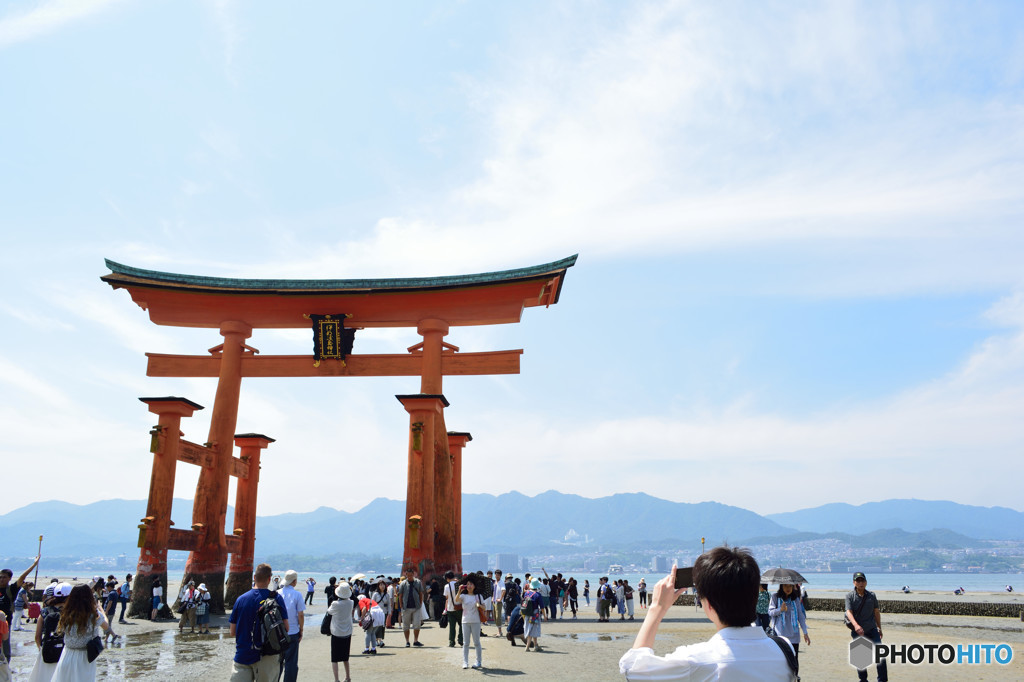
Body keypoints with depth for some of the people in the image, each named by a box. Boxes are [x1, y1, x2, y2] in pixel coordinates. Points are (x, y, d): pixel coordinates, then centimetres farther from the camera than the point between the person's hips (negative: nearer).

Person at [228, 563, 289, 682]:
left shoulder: (241, 599, 1)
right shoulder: (276, 598, -7)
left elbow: (232, 632, 5)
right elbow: (285, 627, -7)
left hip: (242, 656, 2)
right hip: (266, 657, -2)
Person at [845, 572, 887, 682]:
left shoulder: (872, 595, 4)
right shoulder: (850, 595, -7)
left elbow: (876, 612, 16)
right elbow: (849, 612, -18)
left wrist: (879, 627, 19)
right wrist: (856, 625, -34)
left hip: (872, 630, 2)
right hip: (857, 631, -2)